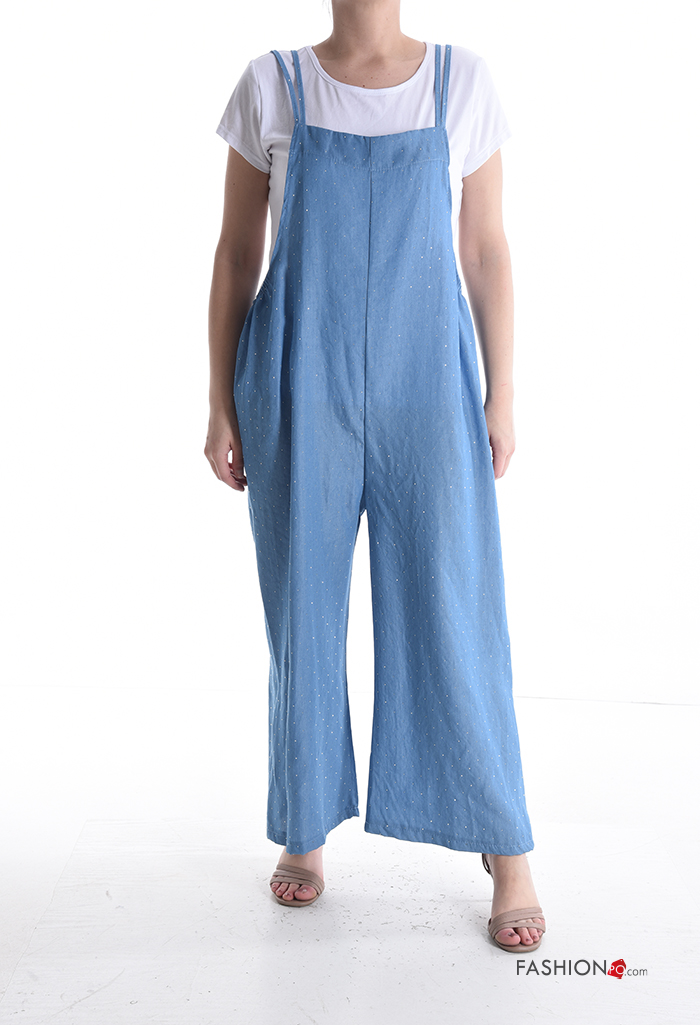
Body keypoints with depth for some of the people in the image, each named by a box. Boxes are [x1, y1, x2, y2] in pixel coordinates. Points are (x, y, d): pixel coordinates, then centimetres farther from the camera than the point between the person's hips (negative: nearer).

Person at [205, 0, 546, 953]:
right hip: (300, 398, 1)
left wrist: (501, 397, 3)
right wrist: (221, 407, 4)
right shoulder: (272, 86, 5)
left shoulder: (462, 80, 6)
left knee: (454, 613, 2)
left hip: (426, 389, 0)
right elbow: (236, 256, 6)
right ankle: (305, 831, 28)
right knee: (303, 611, 8)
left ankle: (507, 852, 18)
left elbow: (487, 251, 7)